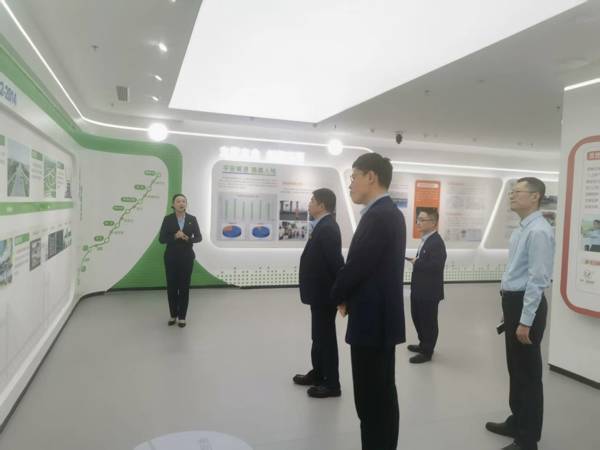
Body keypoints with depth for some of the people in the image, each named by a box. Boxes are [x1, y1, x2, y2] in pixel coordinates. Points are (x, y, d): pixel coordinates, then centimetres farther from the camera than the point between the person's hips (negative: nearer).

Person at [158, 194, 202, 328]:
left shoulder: (192, 219, 0)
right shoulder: (168, 219, -4)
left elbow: (199, 237, 1)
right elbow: (161, 239, -6)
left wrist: (188, 238, -18)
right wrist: (175, 236, -22)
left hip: (187, 257, 0)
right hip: (171, 257, 0)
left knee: (184, 286, 4)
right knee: (171, 286, 6)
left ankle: (182, 316, 15)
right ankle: (173, 315, 22)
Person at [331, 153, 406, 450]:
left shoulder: (379, 216, -19)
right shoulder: (388, 213, 12)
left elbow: (357, 266, -21)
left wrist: (339, 295, -3)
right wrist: (349, 298, 5)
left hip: (373, 319, -10)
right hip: (381, 316, 10)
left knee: (371, 398, 2)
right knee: (382, 394, 19)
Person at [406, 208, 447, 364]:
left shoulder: (437, 242, -21)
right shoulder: (426, 239, 10)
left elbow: (435, 265, -30)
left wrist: (416, 262, -20)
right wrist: (416, 261, 0)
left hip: (429, 291, -10)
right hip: (420, 289, 10)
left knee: (428, 322, 6)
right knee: (418, 318, 22)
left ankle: (427, 352, 21)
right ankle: (423, 344, 39)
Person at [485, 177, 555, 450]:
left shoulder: (539, 232, -18)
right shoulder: (521, 230, 12)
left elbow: (538, 279, -22)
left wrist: (526, 321, -21)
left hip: (527, 304, -10)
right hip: (513, 302, 10)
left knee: (528, 372, 4)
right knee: (515, 368, 21)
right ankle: (517, 422, 39)